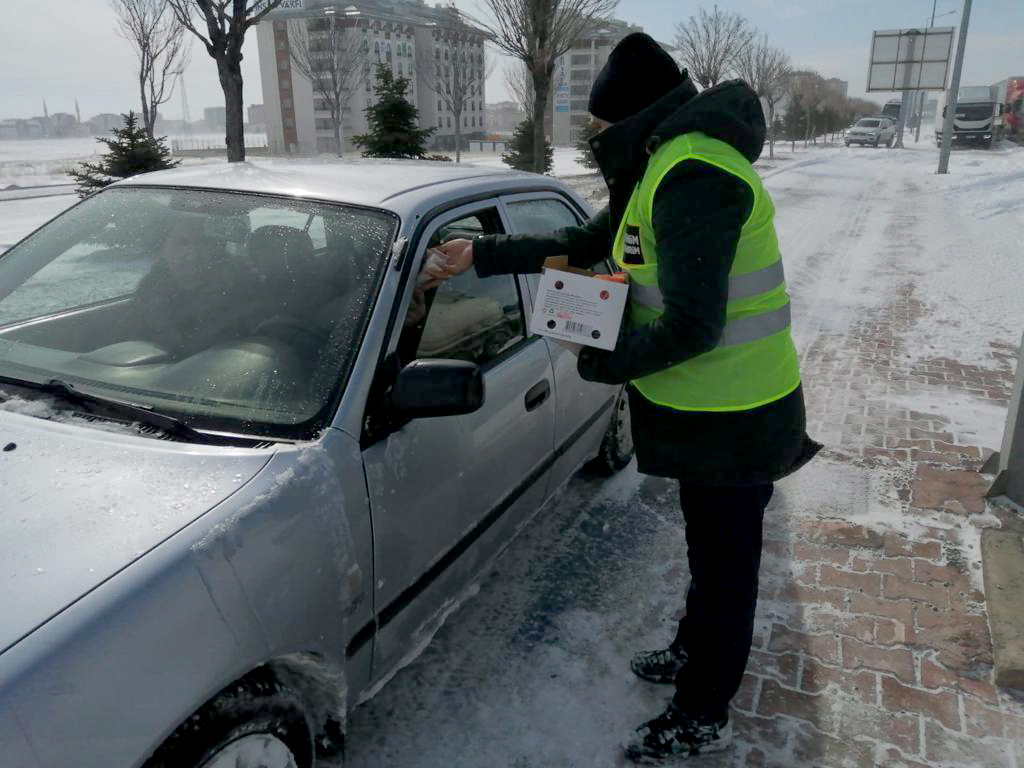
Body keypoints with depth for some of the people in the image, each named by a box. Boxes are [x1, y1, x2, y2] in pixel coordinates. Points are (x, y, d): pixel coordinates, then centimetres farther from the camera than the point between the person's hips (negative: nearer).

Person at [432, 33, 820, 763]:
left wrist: (601, 362, -13)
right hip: (709, 407, 10)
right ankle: (695, 651, 47)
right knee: (711, 549, 25)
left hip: (732, 420, -10)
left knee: (724, 561, 7)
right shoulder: (666, 167, 11)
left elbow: (691, 327, -28)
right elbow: (584, 243, 18)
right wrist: (482, 254, 17)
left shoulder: (691, 176, -23)